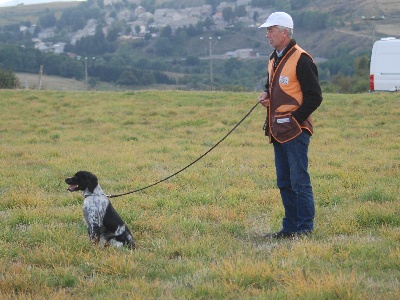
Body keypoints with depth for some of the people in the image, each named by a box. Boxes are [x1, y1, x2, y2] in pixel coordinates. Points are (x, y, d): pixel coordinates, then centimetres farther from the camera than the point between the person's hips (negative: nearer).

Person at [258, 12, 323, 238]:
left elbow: (314, 97, -13)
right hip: (279, 132, 9)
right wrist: (266, 95, 7)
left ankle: (305, 229, -3)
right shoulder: (274, 60, 15)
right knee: (284, 182, 12)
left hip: (296, 130, -9)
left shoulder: (301, 59, -12)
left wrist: (295, 118, -14)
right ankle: (290, 228, 19)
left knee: (299, 181, -7)